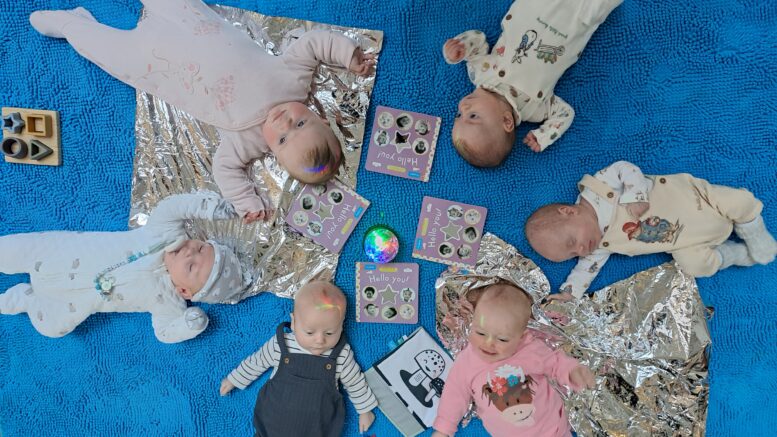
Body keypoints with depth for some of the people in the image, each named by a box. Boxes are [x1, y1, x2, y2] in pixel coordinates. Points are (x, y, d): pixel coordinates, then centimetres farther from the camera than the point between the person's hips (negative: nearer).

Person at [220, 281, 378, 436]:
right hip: (272, 423, -1)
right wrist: (234, 379, 19)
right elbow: (256, 362, 8)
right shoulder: (279, 345, -12)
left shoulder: (342, 355, -12)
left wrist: (365, 410, 15)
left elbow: (355, 383, 6)